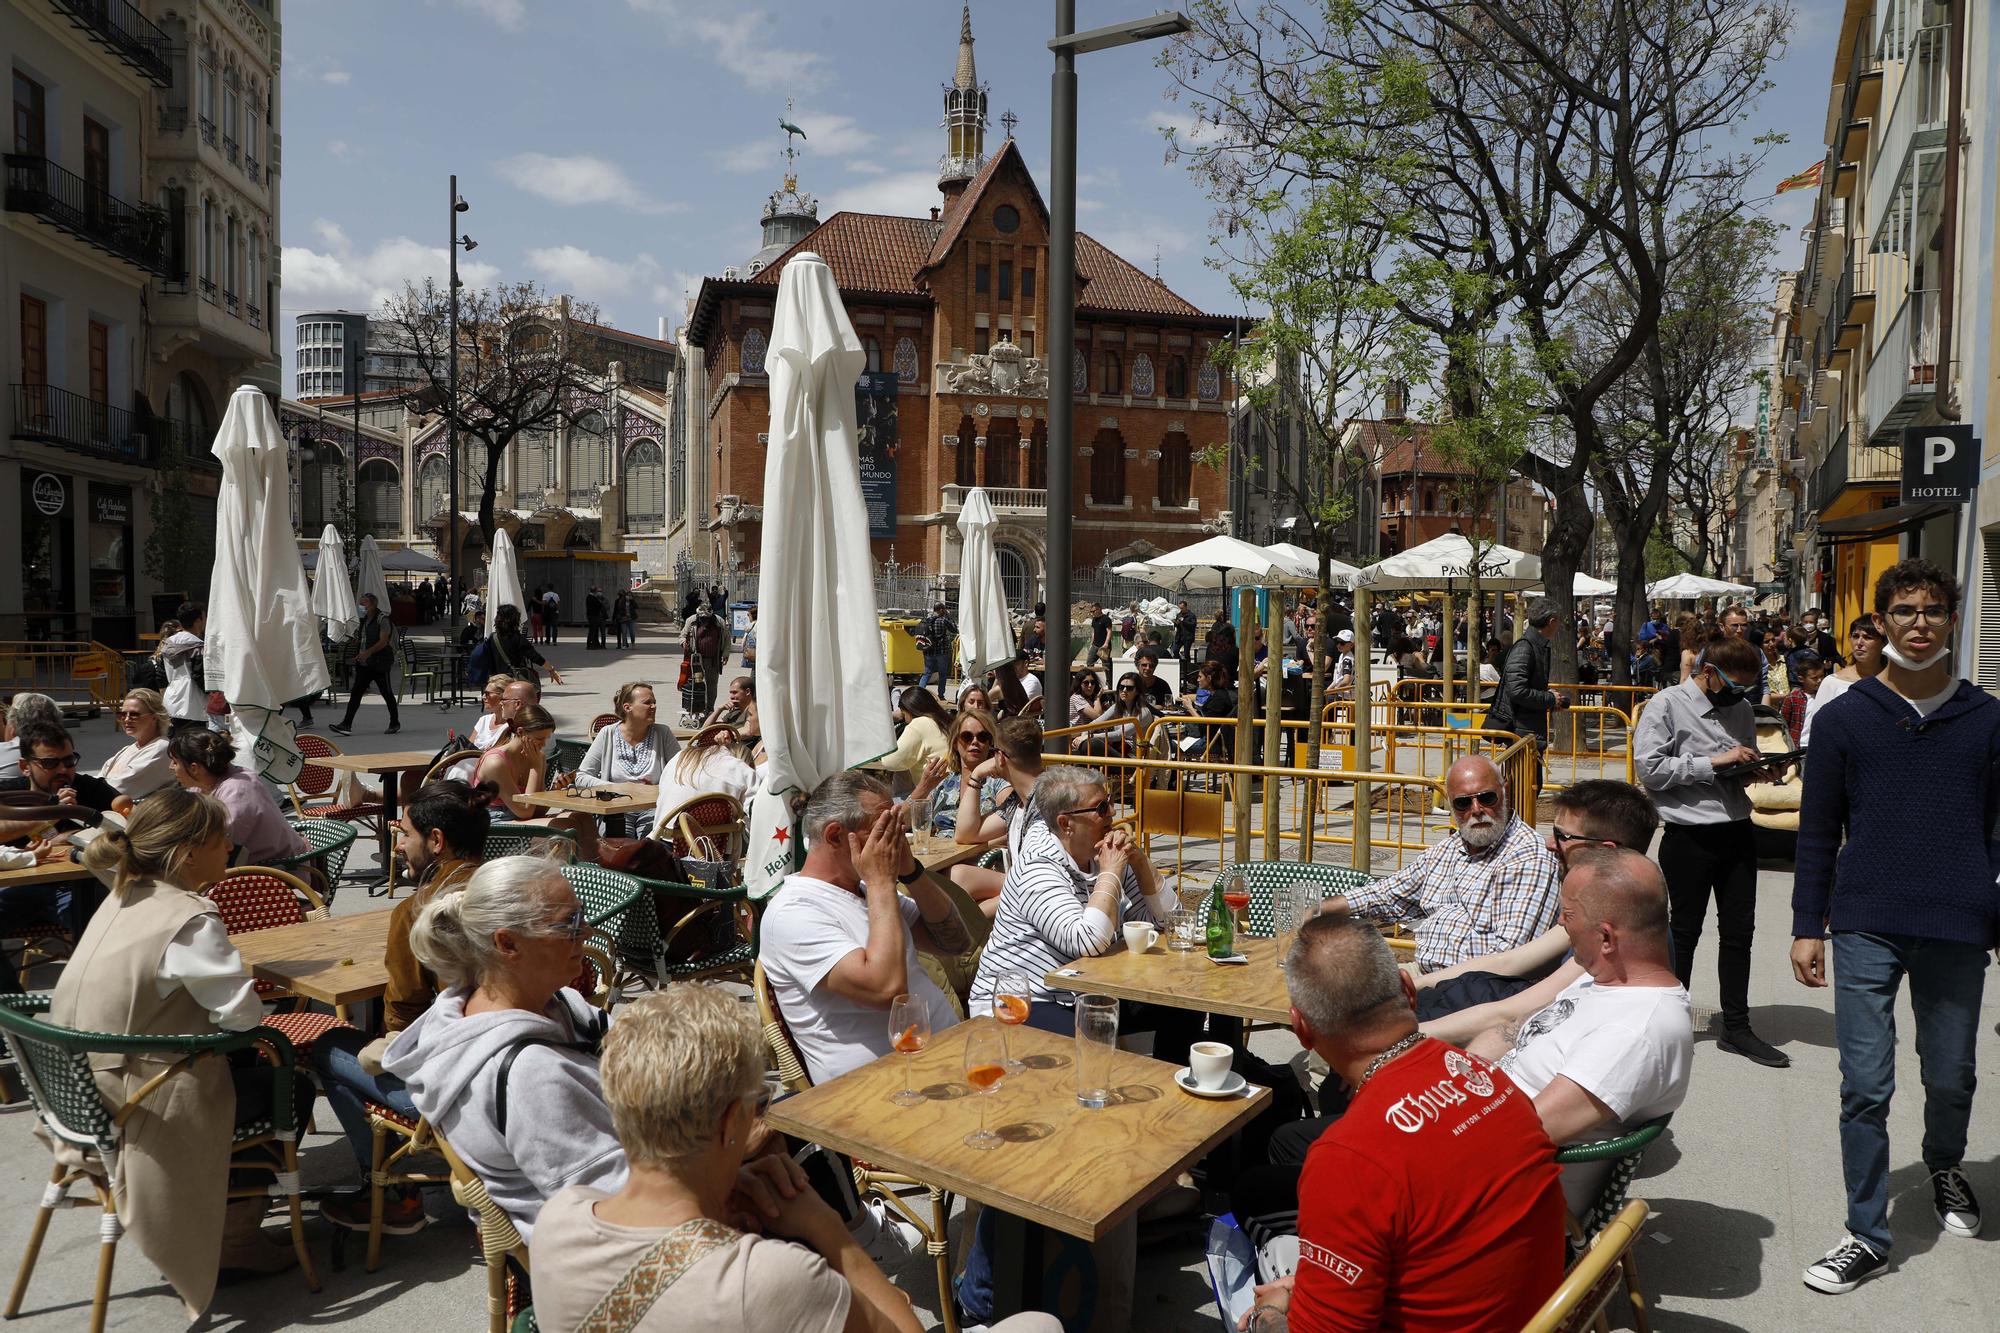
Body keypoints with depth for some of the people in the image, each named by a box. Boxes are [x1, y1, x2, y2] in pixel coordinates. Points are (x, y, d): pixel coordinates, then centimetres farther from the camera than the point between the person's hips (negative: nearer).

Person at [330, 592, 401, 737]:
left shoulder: (382, 619, -10)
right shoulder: (362, 620, 14)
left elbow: (383, 642, -20)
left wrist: (368, 652, -31)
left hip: (380, 664, -7)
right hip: (364, 665, 7)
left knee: (387, 694, 3)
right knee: (355, 693, -2)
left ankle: (395, 723, 17)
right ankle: (346, 725, -7)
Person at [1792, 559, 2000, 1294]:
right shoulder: (1842, 719, 0)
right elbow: (1818, 834, 3)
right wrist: (1808, 927, 1)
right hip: (1866, 929, -1)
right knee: (1865, 1087, 1)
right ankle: (1867, 1236, 13)